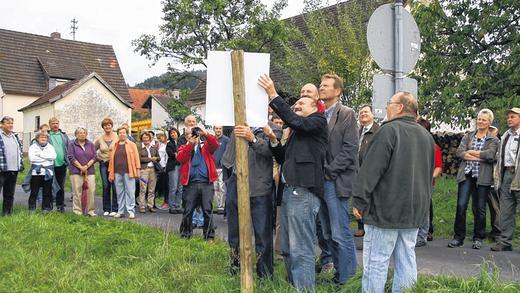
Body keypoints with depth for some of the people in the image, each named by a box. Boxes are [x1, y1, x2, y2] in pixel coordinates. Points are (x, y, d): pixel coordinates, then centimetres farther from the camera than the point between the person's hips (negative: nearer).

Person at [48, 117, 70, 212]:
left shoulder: (64, 136, 12)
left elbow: (69, 148, 14)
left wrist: (67, 160, 5)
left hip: (62, 165, 3)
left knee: (61, 186, 8)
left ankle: (60, 205, 15)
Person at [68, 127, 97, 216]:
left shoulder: (90, 144, 14)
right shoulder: (72, 145, 6)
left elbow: (94, 157, 7)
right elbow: (71, 157, -3)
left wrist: (87, 166, -7)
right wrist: (80, 167, -11)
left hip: (90, 171, 2)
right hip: (76, 171, -2)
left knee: (91, 190, -5)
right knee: (77, 192, -3)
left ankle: (91, 210, 2)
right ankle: (77, 211, 4)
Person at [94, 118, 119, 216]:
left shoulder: (117, 137, -2)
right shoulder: (100, 138, 8)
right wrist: (96, 157, 10)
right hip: (103, 165, 3)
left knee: (115, 187, -5)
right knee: (105, 187, 5)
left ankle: (114, 209, 2)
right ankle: (106, 209, 14)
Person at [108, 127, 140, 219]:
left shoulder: (132, 145, 6)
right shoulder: (115, 146, 16)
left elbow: (136, 157, 1)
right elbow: (111, 159, 14)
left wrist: (137, 170, -7)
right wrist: (110, 173, 8)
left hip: (128, 172, -4)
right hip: (117, 173, 4)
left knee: (130, 192, -4)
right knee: (119, 192, 7)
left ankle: (131, 211, 0)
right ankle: (120, 211, 14)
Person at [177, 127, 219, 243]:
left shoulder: (205, 146, 15)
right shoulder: (184, 148, 14)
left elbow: (215, 145, -6)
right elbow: (180, 158, -7)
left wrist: (206, 135, -22)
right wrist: (190, 144, -15)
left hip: (206, 183, 0)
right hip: (190, 184, 0)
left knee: (207, 210, 0)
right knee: (188, 210, 4)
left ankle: (209, 236, 7)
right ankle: (185, 234, 18)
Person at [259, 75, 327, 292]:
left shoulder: (318, 121, 1)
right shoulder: (297, 131, 25)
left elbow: (294, 121, -17)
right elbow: (284, 158, 24)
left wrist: (273, 95, -14)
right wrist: (273, 140, 8)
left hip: (303, 192, -9)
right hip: (290, 190, 9)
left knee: (301, 250, -10)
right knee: (288, 249, 14)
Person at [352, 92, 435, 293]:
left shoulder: (389, 130, -12)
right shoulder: (426, 136, 14)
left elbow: (371, 169, -15)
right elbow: (429, 174, 23)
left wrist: (359, 201, -10)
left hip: (386, 209, -7)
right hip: (414, 210, 8)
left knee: (376, 262, -2)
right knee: (406, 261, 11)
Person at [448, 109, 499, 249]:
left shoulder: (493, 140, 6)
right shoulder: (468, 136, 13)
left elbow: (490, 155, -13)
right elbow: (459, 152, -2)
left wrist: (470, 152, -6)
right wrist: (480, 157, -11)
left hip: (482, 177, -1)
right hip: (467, 175, 2)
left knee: (479, 208, 3)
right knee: (461, 205, -6)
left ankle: (478, 238, 16)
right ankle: (458, 237, 2)